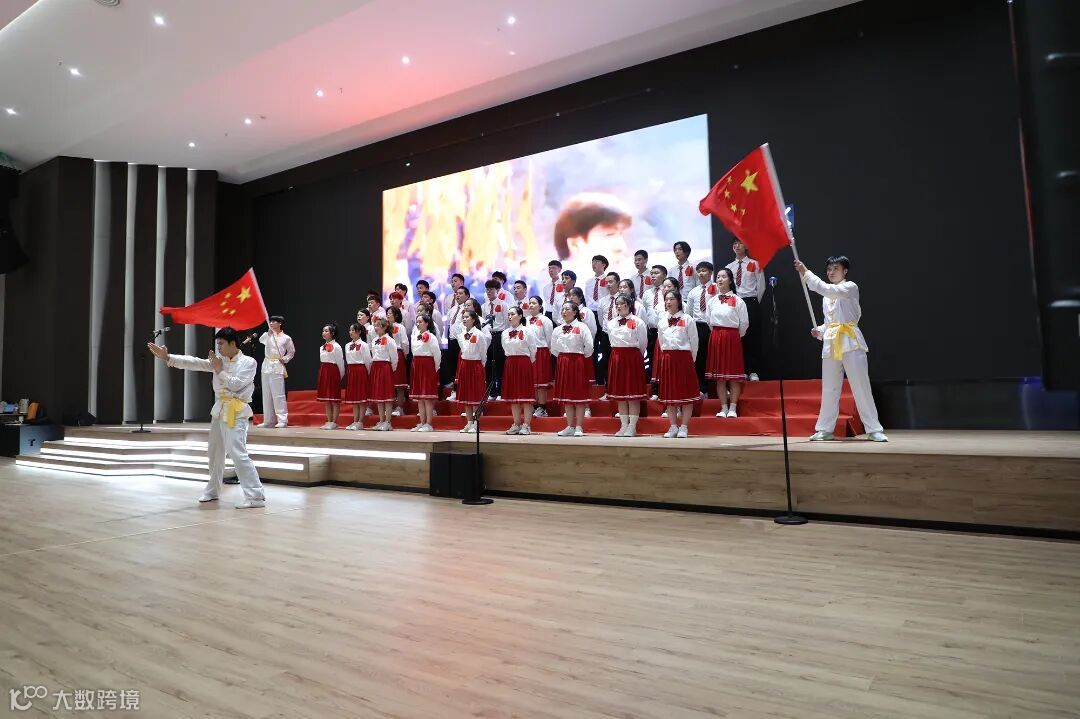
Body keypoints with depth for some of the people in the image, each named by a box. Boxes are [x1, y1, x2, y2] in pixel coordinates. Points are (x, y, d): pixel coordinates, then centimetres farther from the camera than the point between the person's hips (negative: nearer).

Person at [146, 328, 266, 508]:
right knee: (214, 452, 18)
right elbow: (194, 362, 4)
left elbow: (236, 385, -17)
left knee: (238, 454, -17)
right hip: (219, 411, 8)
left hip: (236, 414, -8)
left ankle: (256, 496, -17)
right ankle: (213, 490, 36)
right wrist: (167, 357, -3)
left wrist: (219, 370, -8)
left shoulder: (249, 362, -7)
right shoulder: (219, 360, 11)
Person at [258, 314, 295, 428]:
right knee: (266, 394, 7)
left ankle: (282, 420, -8)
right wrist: (269, 332, -24)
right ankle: (268, 420, 14)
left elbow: (291, 352, 12)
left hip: (277, 367, -5)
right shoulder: (267, 335, 10)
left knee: (278, 394, -9)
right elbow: (262, 340, -13)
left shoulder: (286, 338, 2)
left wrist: (285, 359, -2)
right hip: (266, 365, 5)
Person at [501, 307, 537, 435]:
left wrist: (526, 363, 5)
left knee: (526, 394, -3)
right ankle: (516, 424, 16)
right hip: (510, 364, 5)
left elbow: (533, 350, -1)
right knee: (512, 395, 7)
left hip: (524, 363, -5)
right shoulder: (505, 333, 8)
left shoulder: (526, 331, -5)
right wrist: (512, 362, 12)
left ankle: (526, 425, 1)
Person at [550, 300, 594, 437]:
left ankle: (578, 428, 5)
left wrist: (582, 358, 0)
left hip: (578, 363, -5)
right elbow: (553, 349, 16)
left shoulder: (582, 327, -7)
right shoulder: (557, 329, 9)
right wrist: (562, 358, 9)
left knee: (579, 395, -1)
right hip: (562, 363, 5)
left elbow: (589, 346, -10)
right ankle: (570, 427, 15)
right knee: (566, 395, 8)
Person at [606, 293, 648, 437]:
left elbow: (643, 343, 2)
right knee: (619, 393, 6)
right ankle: (624, 425, 14)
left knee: (633, 393, -2)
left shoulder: (638, 322, -4)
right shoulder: (611, 323, 10)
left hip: (633, 357, -5)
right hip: (616, 358, 5)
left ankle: (632, 426, 3)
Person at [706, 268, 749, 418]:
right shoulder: (712, 301, 6)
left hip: (732, 337, -3)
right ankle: (723, 408, 11)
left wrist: (735, 336, 7)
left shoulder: (738, 301, -5)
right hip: (715, 337, 4)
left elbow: (744, 322, -2)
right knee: (718, 374, 5)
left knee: (734, 373, 0)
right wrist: (717, 334, 12)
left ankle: (733, 408, 6)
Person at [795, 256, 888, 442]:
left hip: (850, 341, -6)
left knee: (861, 386, -7)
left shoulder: (851, 287, -1)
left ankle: (874, 429, -2)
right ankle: (825, 429, 12)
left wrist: (806, 273, -20)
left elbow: (826, 289, -19)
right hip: (831, 342, 6)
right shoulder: (827, 296, 19)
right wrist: (820, 331, 3)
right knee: (829, 389, 6)